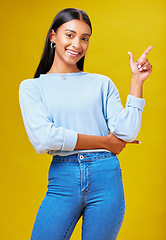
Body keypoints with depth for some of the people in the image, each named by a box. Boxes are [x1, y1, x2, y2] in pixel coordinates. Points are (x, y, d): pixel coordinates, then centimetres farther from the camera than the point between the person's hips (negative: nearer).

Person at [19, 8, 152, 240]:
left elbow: (126, 133, -1)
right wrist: (105, 142, -6)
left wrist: (137, 81, -2)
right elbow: (43, 138, -9)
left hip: (106, 179, 1)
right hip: (63, 179, -1)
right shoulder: (31, 87, 6)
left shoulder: (102, 84, 9)